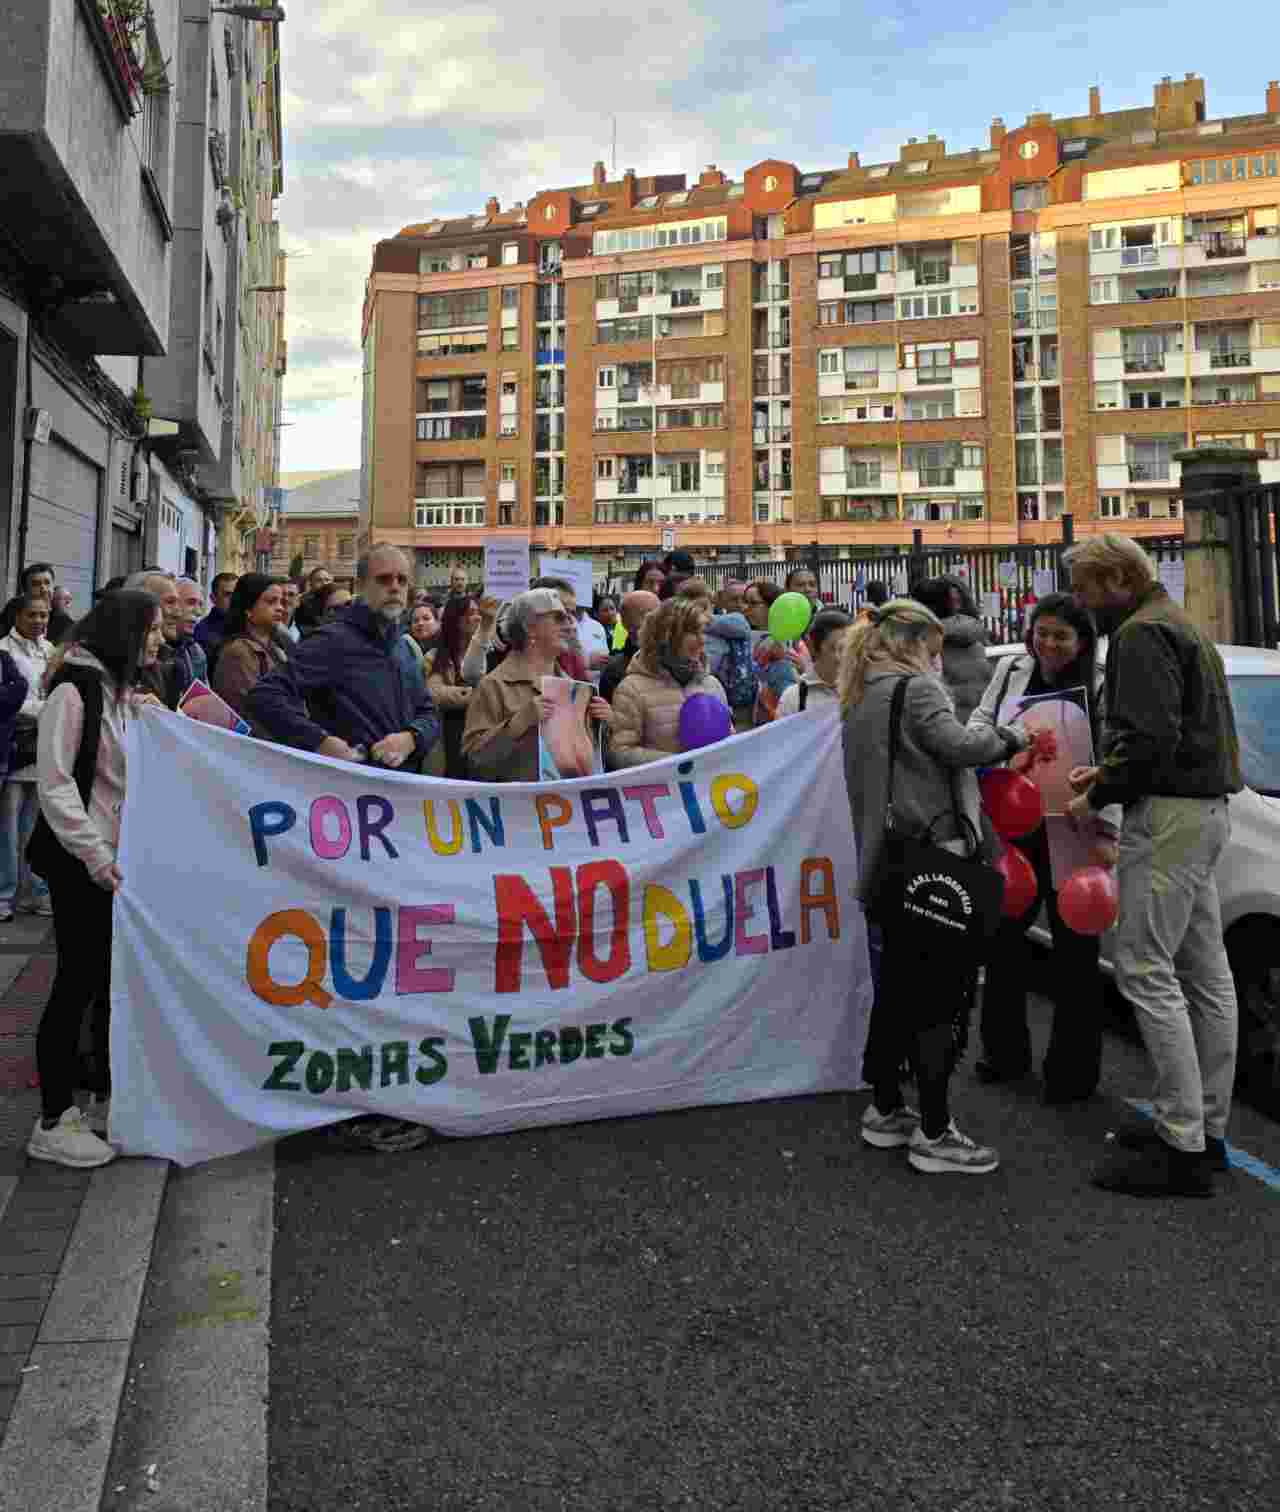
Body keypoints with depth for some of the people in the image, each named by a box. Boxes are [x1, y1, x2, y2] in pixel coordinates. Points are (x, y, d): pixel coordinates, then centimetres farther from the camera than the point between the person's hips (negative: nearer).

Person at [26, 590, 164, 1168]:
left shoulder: (123, 690, 13)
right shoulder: (76, 688, -13)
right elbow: (55, 784, -18)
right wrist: (97, 856, -21)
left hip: (119, 858, 8)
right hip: (82, 862, -8)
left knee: (114, 976, 13)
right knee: (79, 980, -3)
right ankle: (52, 1125, 8)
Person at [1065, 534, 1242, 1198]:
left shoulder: (1141, 634, -13)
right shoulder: (1180, 626, 21)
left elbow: (1151, 738, -23)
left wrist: (1098, 798, -11)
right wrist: (1107, 773, 13)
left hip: (1170, 815, -11)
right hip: (1205, 808, 11)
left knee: (1146, 970, -9)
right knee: (1203, 972, 12)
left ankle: (1182, 1149, -6)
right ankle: (1206, 1128, 22)